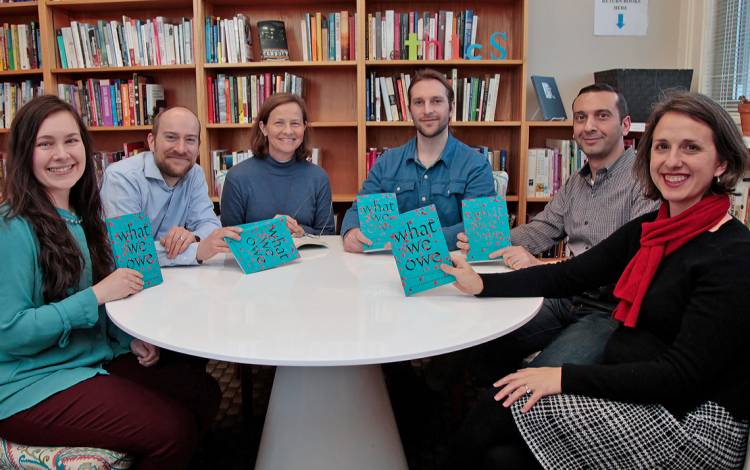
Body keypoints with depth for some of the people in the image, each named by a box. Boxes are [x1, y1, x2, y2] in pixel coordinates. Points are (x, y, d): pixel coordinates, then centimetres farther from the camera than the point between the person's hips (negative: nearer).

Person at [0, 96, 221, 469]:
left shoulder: (80, 215, 6)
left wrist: (130, 336, -4)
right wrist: (97, 295, -23)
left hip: (98, 357, 8)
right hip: (30, 383, -7)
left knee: (204, 393, -3)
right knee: (171, 428, -18)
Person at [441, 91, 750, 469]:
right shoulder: (648, 230, 8)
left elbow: (683, 375, -20)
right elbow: (570, 275, 8)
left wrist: (566, 377, -24)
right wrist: (481, 284, 0)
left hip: (693, 420, -6)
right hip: (628, 392, 6)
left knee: (503, 412, -16)